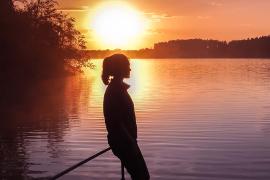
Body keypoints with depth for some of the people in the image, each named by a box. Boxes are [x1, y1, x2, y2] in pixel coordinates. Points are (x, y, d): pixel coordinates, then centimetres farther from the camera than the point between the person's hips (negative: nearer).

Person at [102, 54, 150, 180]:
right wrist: (131, 143, -20)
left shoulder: (117, 87, 11)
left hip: (124, 140, 10)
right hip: (123, 142, -10)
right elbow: (116, 123, -23)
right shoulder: (115, 90, -19)